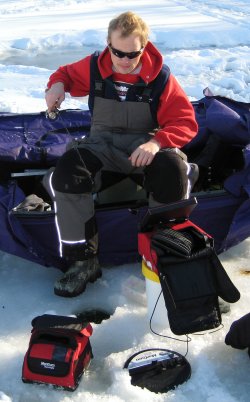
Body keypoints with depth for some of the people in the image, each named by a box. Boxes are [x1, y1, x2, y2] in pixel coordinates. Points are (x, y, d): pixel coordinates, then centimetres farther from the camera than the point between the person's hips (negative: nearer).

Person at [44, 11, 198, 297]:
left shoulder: (160, 76, -5)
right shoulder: (93, 67, 1)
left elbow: (186, 122, -7)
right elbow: (67, 73, 22)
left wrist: (157, 142, -28)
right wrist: (57, 85, -5)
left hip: (146, 147, -1)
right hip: (104, 145, 2)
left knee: (173, 171, -36)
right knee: (66, 172, -30)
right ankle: (84, 260, -19)